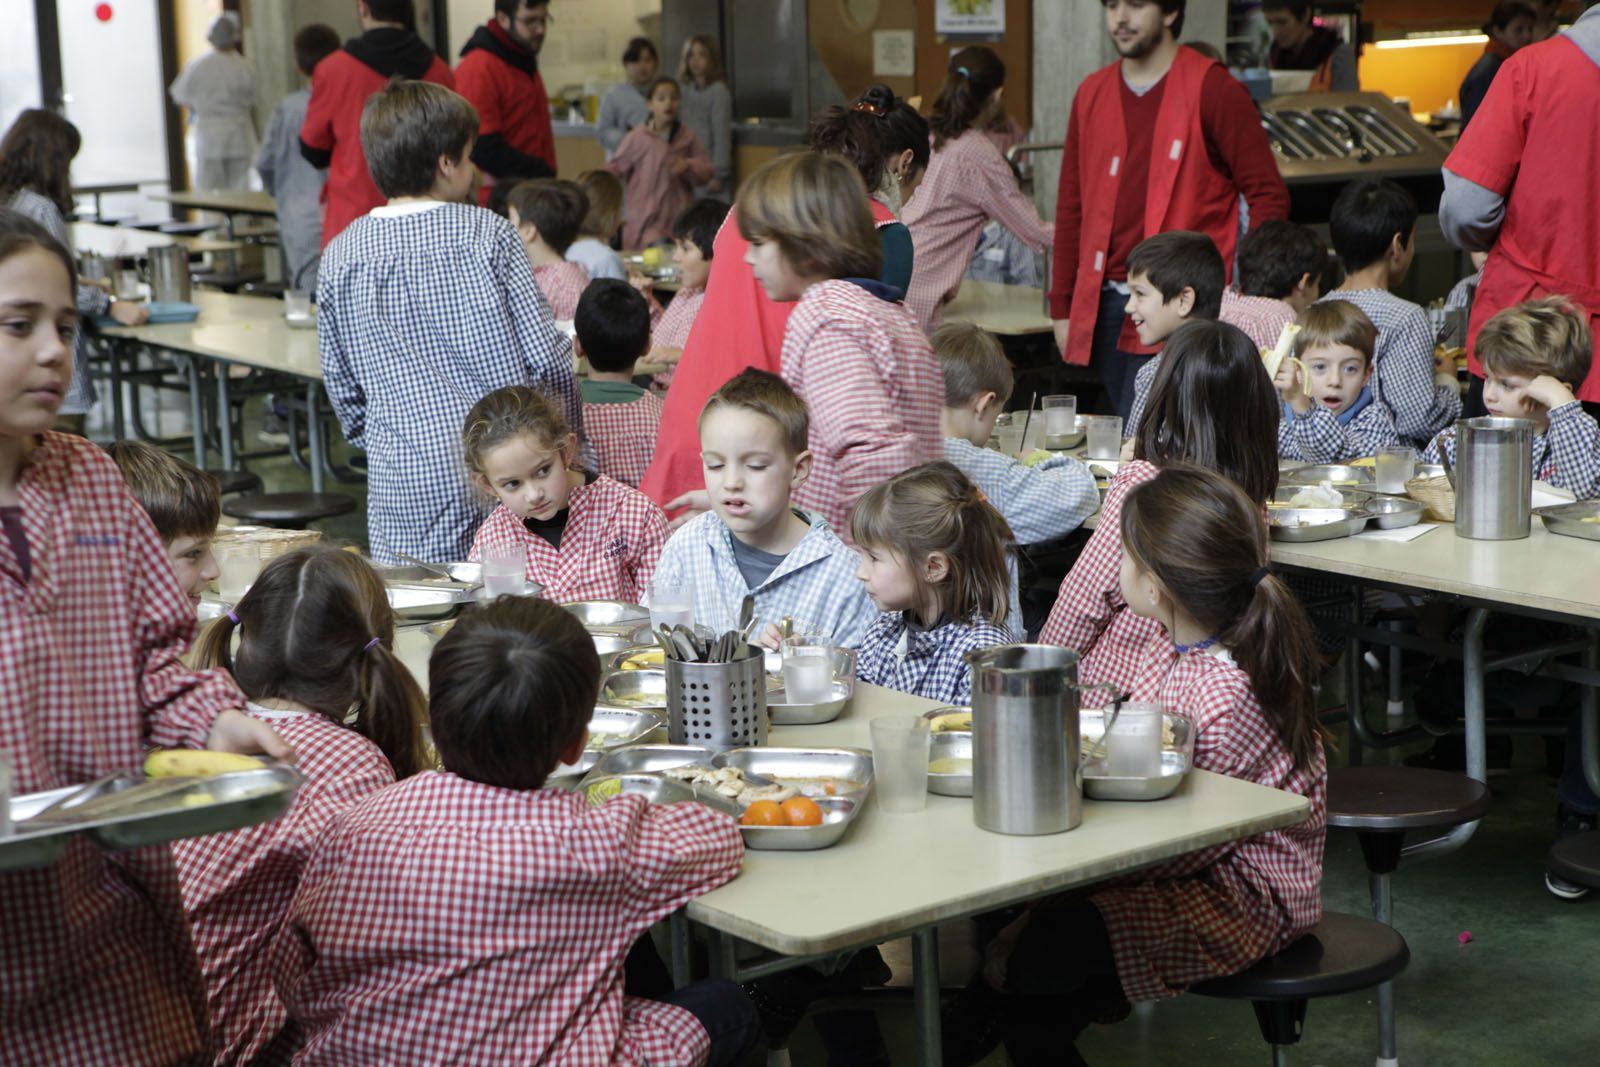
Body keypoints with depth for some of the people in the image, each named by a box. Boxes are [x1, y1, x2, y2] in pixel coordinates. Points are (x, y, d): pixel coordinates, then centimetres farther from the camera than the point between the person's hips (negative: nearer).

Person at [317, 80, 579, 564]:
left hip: (407, 486, 1)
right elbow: (546, 356, -5)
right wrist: (568, 434, 10)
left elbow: (342, 386, 7)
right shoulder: (488, 234, -4)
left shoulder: (341, 257, 2)